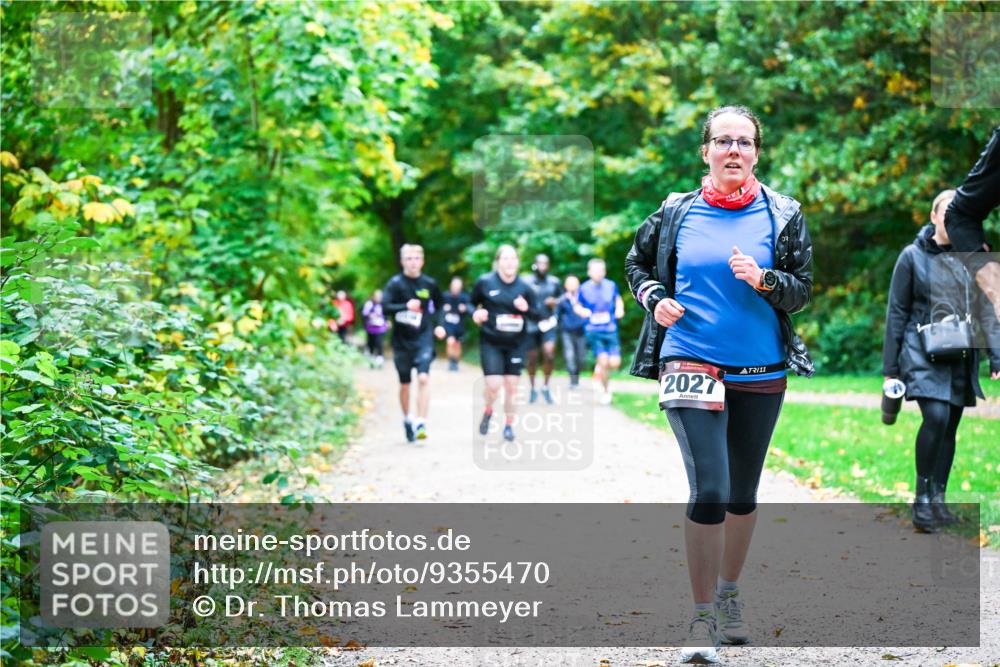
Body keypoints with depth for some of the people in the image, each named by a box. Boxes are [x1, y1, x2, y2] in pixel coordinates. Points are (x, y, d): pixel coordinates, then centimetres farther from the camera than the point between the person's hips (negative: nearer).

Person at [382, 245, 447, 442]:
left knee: (424, 378, -18)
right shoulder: (395, 283, -4)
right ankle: (407, 420, 32)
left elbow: (438, 305, 17)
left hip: (423, 339, 0)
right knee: (405, 384, 10)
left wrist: (438, 324, 3)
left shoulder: (429, 284, 1)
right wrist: (405, 306, -26)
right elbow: (386, 308, -12)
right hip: (401, 340, 0)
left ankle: (421, 424, -19)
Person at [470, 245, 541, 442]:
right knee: (493, 384, -12)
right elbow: (471, 303, 9)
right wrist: (475, 314, -13)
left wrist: (526, 309, -18)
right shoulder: (484, 283, -5)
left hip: (516, 344, 2)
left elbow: (538, 315, 3)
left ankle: (509, 424, 23)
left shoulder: (525, 288, -1)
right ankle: (488, 411, 20)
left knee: (511, 386, 4)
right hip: (491, 342, -2)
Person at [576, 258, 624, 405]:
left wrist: (620, 309, -1)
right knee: (603, 359, -17)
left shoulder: (611, 285, 2)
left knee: (615, 362, -8)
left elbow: (618, 300, 19)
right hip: (593, 330, -2)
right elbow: (578, 306, 9)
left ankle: (599, 372, 28)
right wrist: (582, 311, -13)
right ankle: (605, 390, 5)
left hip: (610, 330, 2)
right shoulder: (584, 288, -2)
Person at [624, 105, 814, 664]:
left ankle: (730, 594, 36)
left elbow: (802, 290, 2)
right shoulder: (676, 213, 1)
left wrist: (763, 280, -17)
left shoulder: (782, 215, 2)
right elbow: (638, 264, 17)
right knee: (710, 489, -15)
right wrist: (654, 299, -3)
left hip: (761, 371, 2)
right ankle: (703, 618, -6)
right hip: (690, 363, -2)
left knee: (743, 492, 14)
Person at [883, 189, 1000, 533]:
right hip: (923, 354, -4)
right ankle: (922, 497, -8)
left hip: (961, 359, 4)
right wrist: (891, 366, 1)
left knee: (950, 427, 5)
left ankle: (938, 499, 17)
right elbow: (897, 312, 3)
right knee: (936, 417, -20)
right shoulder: (913, 256, 0)